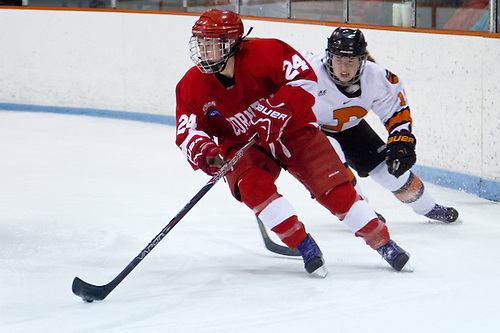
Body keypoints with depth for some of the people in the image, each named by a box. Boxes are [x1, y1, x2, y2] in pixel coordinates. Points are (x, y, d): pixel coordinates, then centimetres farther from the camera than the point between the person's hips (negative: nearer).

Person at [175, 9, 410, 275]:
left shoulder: (264, 53, -23)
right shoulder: (192, 86, -11)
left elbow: (304, 78, -22)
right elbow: (187, 133, -9)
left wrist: (277, 113, -31)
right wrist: (203, 152, -31)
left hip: (293, 131, -2)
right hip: (243, 147, 2)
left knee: (334, 189, -13)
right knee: (252, 185, -29)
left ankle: (382, 242, 0)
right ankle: (304, 245, -19)